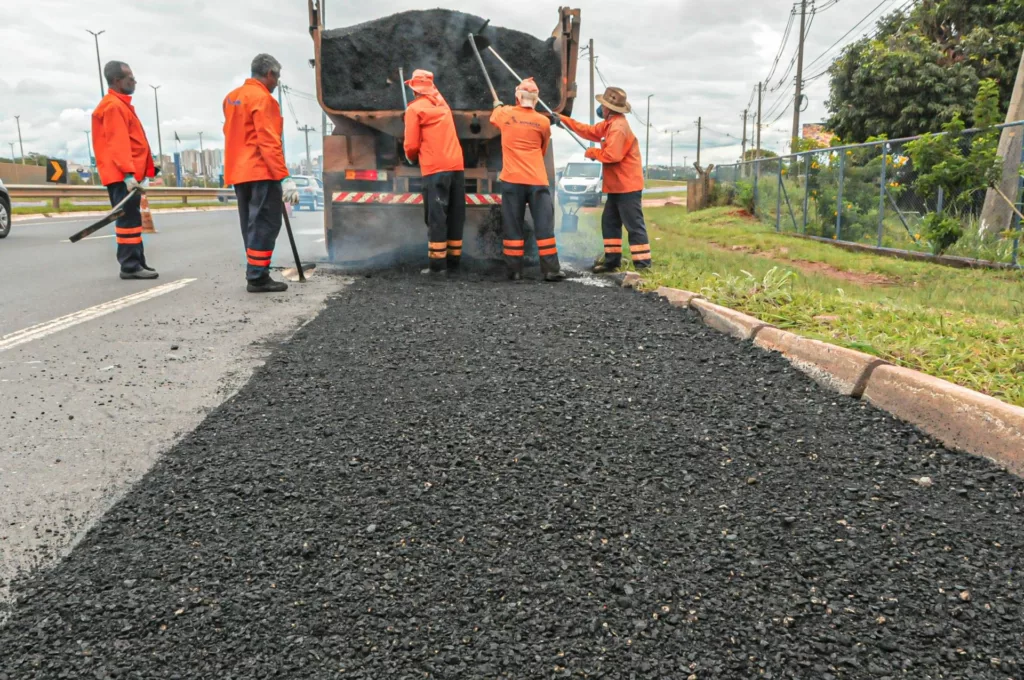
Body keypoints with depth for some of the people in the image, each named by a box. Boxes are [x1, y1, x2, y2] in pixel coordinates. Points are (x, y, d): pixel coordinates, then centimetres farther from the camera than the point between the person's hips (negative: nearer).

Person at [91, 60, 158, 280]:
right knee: (129, 220, -10)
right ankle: (130, 266, -9)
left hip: (128, 174, 11)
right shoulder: (114, 106, -11)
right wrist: (128, 174, -27)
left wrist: (140, 172, 23)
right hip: (123, 175, -11)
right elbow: (118, 144, -20)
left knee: (131, 220, 12)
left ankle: (135, 264, 18)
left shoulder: (121, 105, 22)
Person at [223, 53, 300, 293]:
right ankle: (257, 277, -8)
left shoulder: (232, 97, 16)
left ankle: (255, 274, 16)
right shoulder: (262, 98, -11)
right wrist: (285, 178, -20)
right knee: (265, 223, -7)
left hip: (239, 172, 9)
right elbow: (269, 143, -18)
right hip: (261, 173, -9)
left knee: (253, 225, 13)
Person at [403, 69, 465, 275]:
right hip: (457, 165, 6)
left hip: (435, 168, -6)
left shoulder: (415, 108, -1)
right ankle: (453, 260, 11)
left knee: (436, 216, -5)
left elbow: (412, 144, -2)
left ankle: (438, 264, -7)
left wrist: (411, 158, 17)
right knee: (455, 215, 8)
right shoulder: (442, 103, 17)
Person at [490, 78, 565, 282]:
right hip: (537, 180, 0)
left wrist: (498, 106, 51)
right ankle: (551, 270, 2)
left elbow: (494, 117, 30)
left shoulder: (505, 114, 4)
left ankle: (515, 270, 6)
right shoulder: (543, 122, 3)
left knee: (513, 227, 5)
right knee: (544, 226, 2)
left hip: (512, 180, 1)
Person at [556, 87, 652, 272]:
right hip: (617, 185, 11)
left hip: (627, 186, -11)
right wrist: (564, 119, 24)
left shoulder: (619, 126, -19)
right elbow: (590, 131, 23)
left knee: (634, 225, -9)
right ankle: (612, 261, 21)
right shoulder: (610, 123, 14)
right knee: (609, 222, 15)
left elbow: (612, 155, -27)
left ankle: (643, 265, -8)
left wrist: (592, 152, -10)